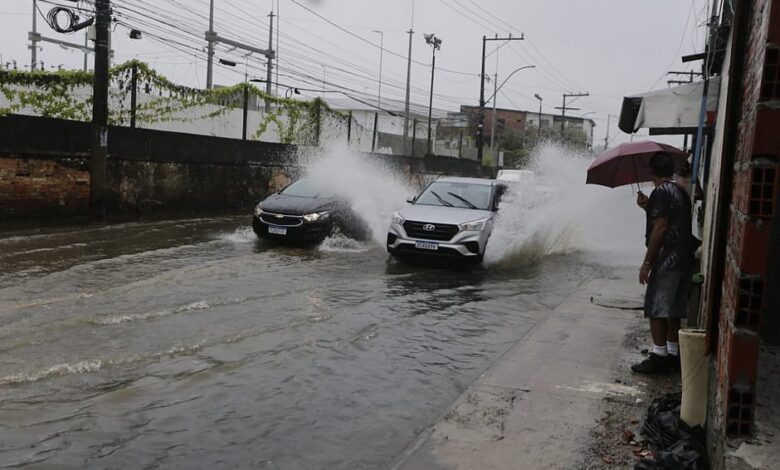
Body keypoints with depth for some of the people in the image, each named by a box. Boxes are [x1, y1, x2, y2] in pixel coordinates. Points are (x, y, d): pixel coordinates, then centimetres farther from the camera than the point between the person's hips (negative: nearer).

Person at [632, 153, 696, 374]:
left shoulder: (661, 192, -12)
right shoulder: (681, 192, 15)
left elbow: (660, 229, -19)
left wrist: (647, 263, -16)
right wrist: (648, 208, 15)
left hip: (667, 260, -9)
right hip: (684, 260, 9)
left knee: (656, 310, -3)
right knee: (672, 311, 14)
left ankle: (659, 358, -1)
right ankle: (673, 356, 20)